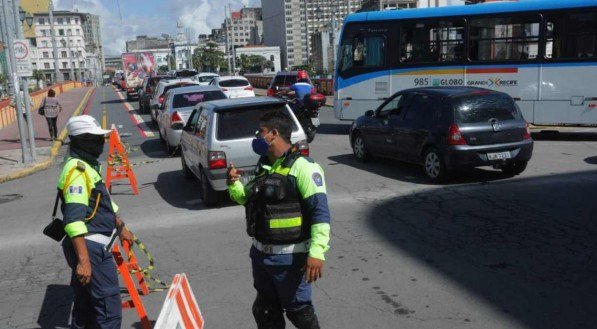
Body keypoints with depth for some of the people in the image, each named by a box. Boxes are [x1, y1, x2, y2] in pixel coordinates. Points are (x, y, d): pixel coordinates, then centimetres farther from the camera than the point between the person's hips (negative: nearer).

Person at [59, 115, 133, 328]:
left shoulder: (87, 165, 15)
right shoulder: (76, 169, -18)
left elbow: (103, 201, 27)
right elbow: (74, 219, -26)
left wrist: (121, 227, 33)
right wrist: (83, 260, -31)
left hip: (94, 245, 11)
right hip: (91, 248, -11)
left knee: (86, 304, 20)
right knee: (110, 310, -8)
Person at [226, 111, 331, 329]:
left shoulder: (302, 167, -16)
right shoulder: (264, 166, 11)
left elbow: (320, 212, -22)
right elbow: (249, 200, 25)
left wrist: (316, 252, -30)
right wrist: (233, 184, 6)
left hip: (289, 256, -8)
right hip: (260, 253, 8)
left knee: (298, 310, 8)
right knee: (265, 311, 20)